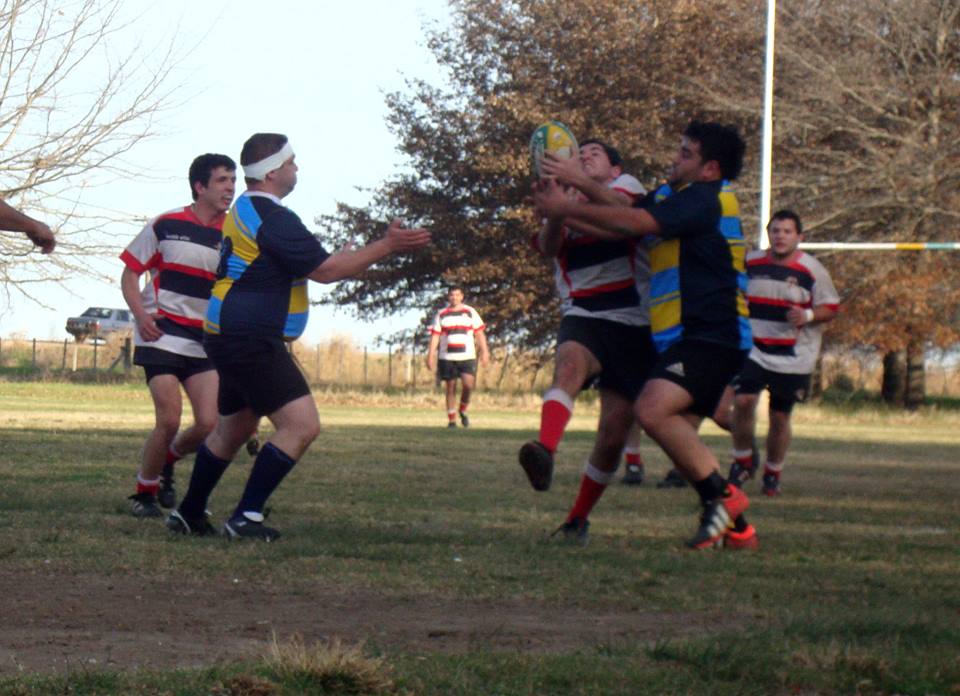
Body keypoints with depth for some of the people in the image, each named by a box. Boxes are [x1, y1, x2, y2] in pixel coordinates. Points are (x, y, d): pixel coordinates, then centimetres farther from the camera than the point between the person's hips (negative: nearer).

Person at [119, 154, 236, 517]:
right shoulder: (166, 225, -3)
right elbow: (130, 272, 3)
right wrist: (141, 314, -13)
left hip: (206, 339, 4)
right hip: (162, 334, -4)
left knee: (208, 424, -8)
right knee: (169, 421, -15)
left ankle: (166, 462, 24)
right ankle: (144, 492, 7)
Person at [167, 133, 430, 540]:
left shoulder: (244, 209, 15)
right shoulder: (271, 218, -18)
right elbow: (324, 270, -17)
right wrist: (388, 246, -12)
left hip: (229, 337, 11)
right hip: (251, 341, -11)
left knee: (233, 430, 22)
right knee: (301, 425, -14)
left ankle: (189, 514, 29)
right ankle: (246, 517, -14)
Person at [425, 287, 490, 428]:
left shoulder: (470, 312, 7)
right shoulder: (441, 315, 8)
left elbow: (479, 333, 8)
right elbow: (435, 336, 6)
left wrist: (484, 352, 0)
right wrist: (431, 356, -1)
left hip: (467, 357, -1)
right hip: (447, 357, 1)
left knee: (468, 385, -17)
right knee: (450, 388, 2)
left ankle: (463, 410, 7)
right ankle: (451, 420, 8)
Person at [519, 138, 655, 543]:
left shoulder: (626, 185, 8)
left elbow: (621, 209, -20)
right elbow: (549, 246, -8)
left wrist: (578, 182, -39)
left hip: (635, 327, -1)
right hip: (584, 319, 1)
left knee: (613, 437, -2)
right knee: (570, 364, -35)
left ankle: (578, 519, 16)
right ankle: (545, 452, -60)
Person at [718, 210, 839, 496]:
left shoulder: (812, 270, -5)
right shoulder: (750, 264, 4)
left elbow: (831, 307, -1)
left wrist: (807, 316, -20)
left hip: (793, 357, -2)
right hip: (753, 351, 2)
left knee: (780, 416, 3)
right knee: (743, 401, -17)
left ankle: (773, 474, 23)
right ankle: (743, 460, 4)